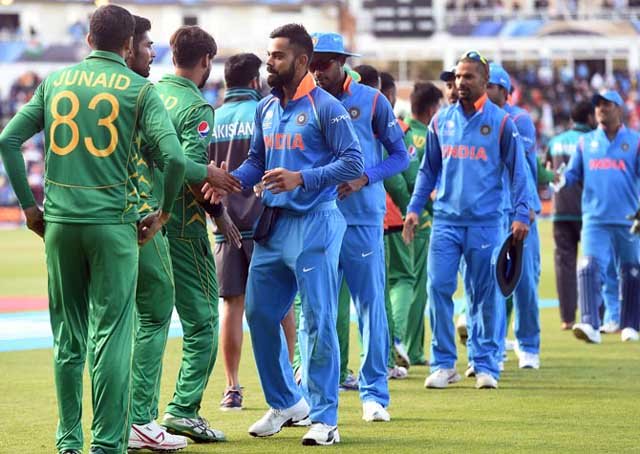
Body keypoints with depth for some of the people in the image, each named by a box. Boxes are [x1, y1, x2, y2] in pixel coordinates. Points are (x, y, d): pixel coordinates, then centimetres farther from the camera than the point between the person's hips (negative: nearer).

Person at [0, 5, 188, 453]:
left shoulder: (55, 82, 9)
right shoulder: (139, 89, -1)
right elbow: (173, 157, -12)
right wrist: (164, 212, 1)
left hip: (59, 221, 4)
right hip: (113, 222, -4)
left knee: (67, 337, 11)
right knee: (113, 336, -1)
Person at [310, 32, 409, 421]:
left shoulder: (372, 101, 1)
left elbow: (400, 155, 2)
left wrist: (363, 180, -12)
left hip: (363, 219, -2)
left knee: (371, 304, 0)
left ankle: (375, 394, 6)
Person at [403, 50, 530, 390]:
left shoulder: (501, 122, 1)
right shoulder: (441, 121, 10)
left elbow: (517, 171, 2)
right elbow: (428, 169, 16)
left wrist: (521, 215, -6)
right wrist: (414, 208, 8)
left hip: (485, 222, -2)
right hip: (446, 220, 2)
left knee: (485, 295, 1)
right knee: (438, 288, -5)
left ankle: (485, 365, 9)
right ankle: (443, 364, 3)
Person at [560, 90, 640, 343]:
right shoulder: (586, 142, 13)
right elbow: (573, 173, 13)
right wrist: (560, 180, -10)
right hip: (594, 220, 1)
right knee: (589, 268, -16)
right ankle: (590, 325, -24)